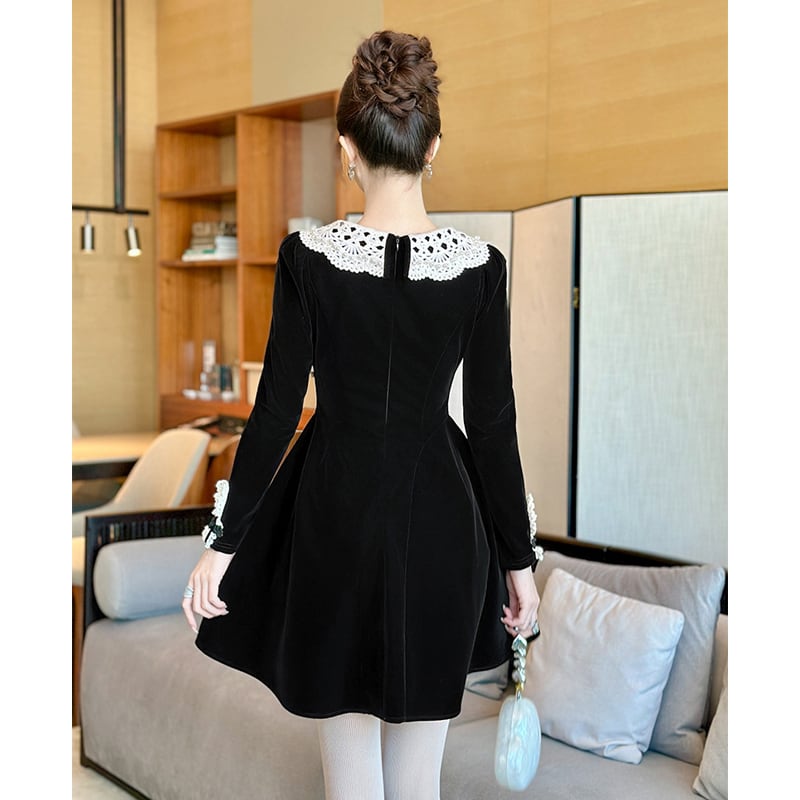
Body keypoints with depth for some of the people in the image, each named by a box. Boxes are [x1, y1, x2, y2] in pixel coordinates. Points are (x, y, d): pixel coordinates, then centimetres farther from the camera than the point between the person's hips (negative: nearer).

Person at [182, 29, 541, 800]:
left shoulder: (307, 256, -10)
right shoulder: (479, 266, -8)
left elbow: (276, 408, -9)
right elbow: (494, 426, -5)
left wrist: (226, 540, 0)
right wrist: (518, 557, 5)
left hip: (335, 512, -1)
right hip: (438, 514, 1)